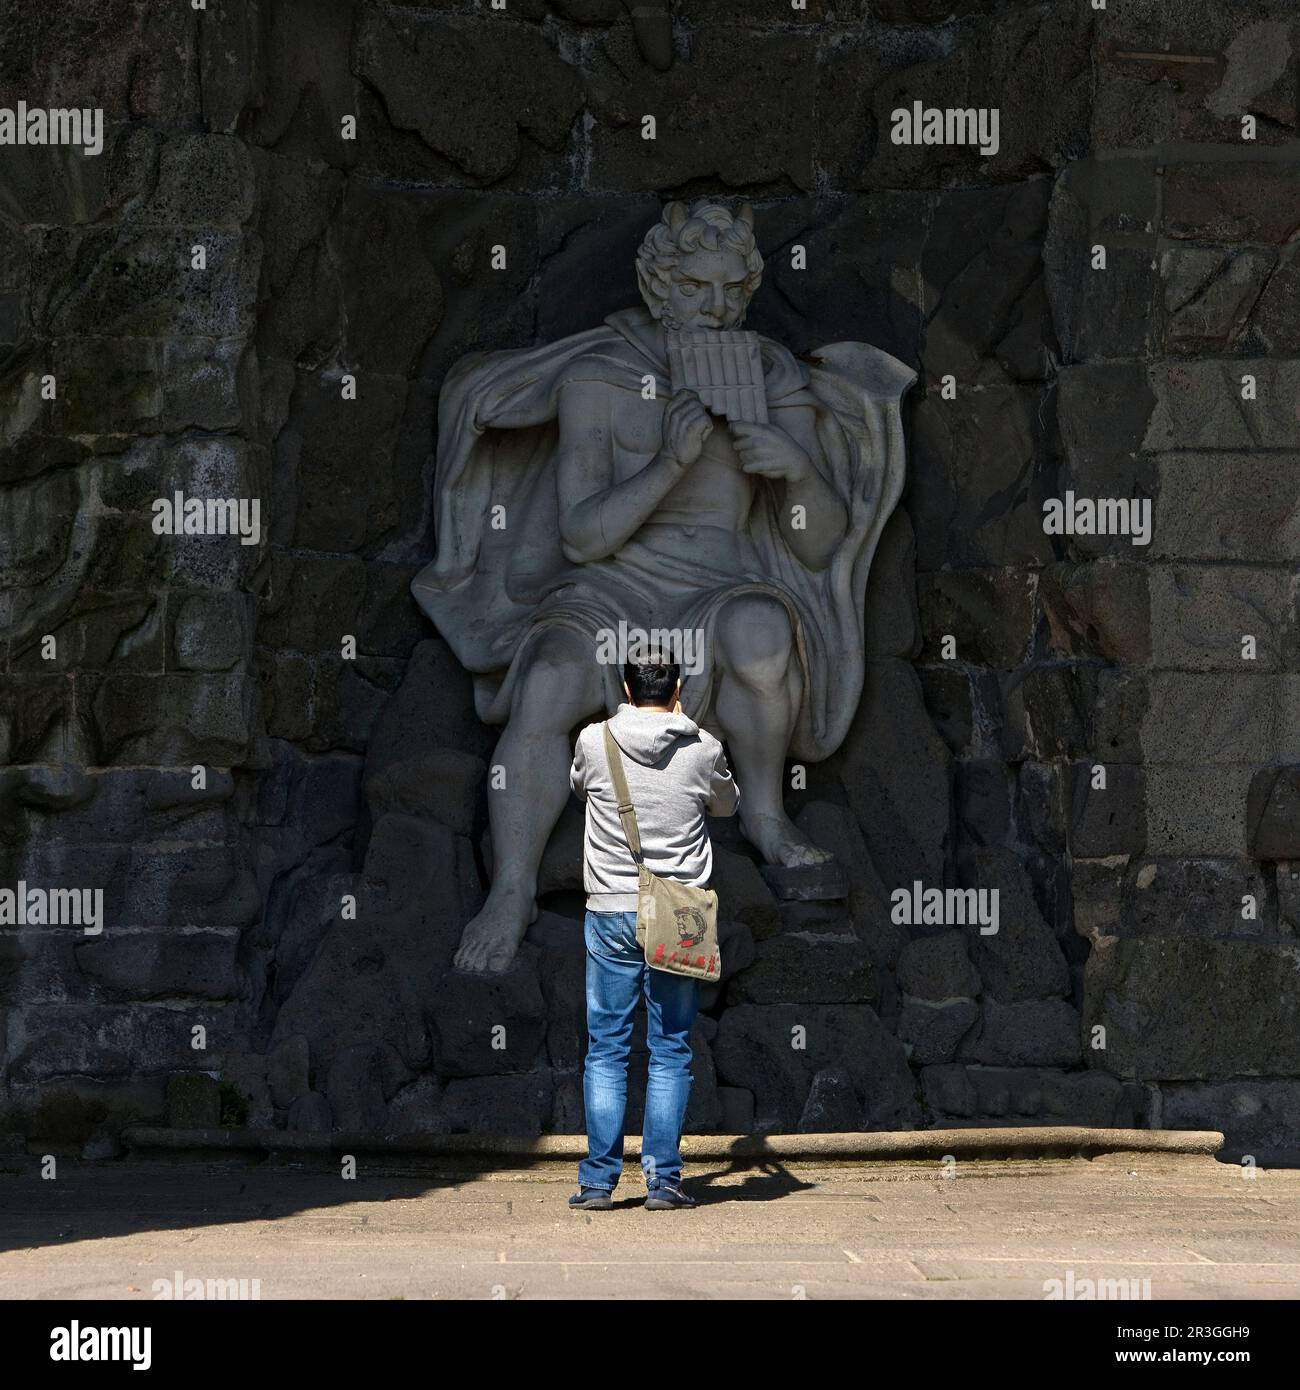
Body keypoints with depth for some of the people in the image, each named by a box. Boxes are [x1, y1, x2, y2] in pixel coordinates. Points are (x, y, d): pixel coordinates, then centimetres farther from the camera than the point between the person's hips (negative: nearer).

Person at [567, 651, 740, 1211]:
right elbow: (727, 804, 18)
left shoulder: (593, 741, -3)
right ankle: (662, 1180, 4)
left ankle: (598, 1180, 4)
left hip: (610, 912, 0)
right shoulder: (704, 749, -3)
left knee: (605, 1049, 5)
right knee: (671, 1051, 6)